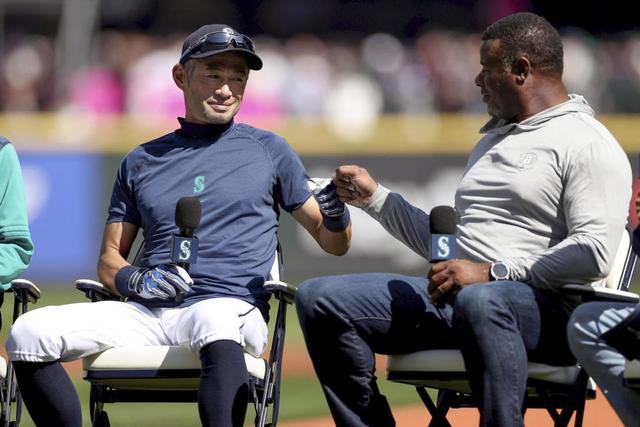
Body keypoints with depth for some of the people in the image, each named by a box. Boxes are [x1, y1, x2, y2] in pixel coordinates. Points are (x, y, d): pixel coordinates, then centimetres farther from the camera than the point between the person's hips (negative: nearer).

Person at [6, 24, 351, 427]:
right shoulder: (141, 161, 22)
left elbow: (334, 243, 16)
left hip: (233, 308, -4)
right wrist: (135, 280, -1)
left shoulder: (269, 150, 15)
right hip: (146, 314, 4)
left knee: (213, 321, -42)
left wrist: (336, 214, -8)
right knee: (30, 333, -19)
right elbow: (109, 260, 22)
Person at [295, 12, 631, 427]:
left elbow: (595, 254, -17)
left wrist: (491, 273, -19)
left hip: (546, 309, -9)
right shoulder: (493, 140, 27)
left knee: (480, 301, -44)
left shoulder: (589, 144, -3)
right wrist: (374, 197, 29)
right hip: (451, 299, 9)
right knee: (319, 298, -4)